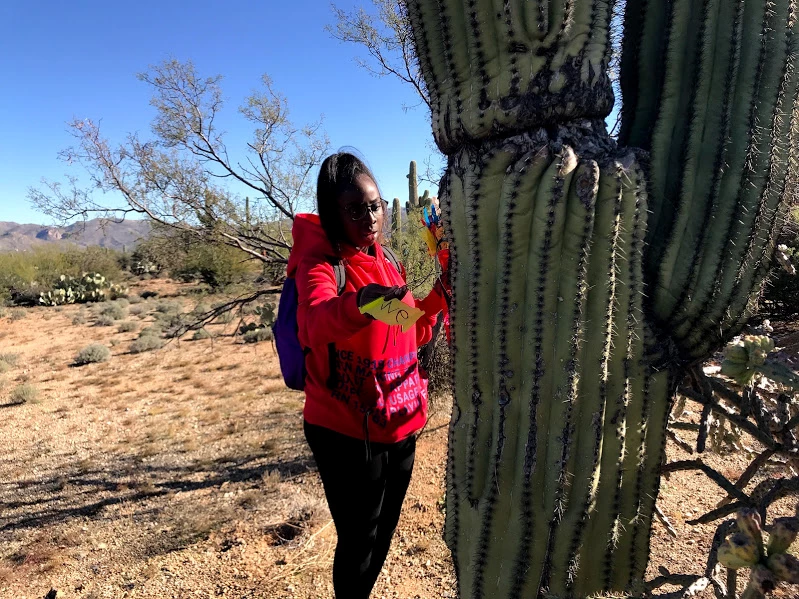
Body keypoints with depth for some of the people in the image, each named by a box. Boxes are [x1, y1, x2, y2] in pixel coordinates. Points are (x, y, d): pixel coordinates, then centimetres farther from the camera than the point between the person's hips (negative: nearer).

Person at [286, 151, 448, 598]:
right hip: (348, 433, -6)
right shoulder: (321, 264, -14)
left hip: (400, 425, 7)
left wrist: (439, 297, -1)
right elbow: (317, 322, -36)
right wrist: (359, 302, -56)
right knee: (358, 542, 8)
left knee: (382, 537, 21)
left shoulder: (386, 261, 7)